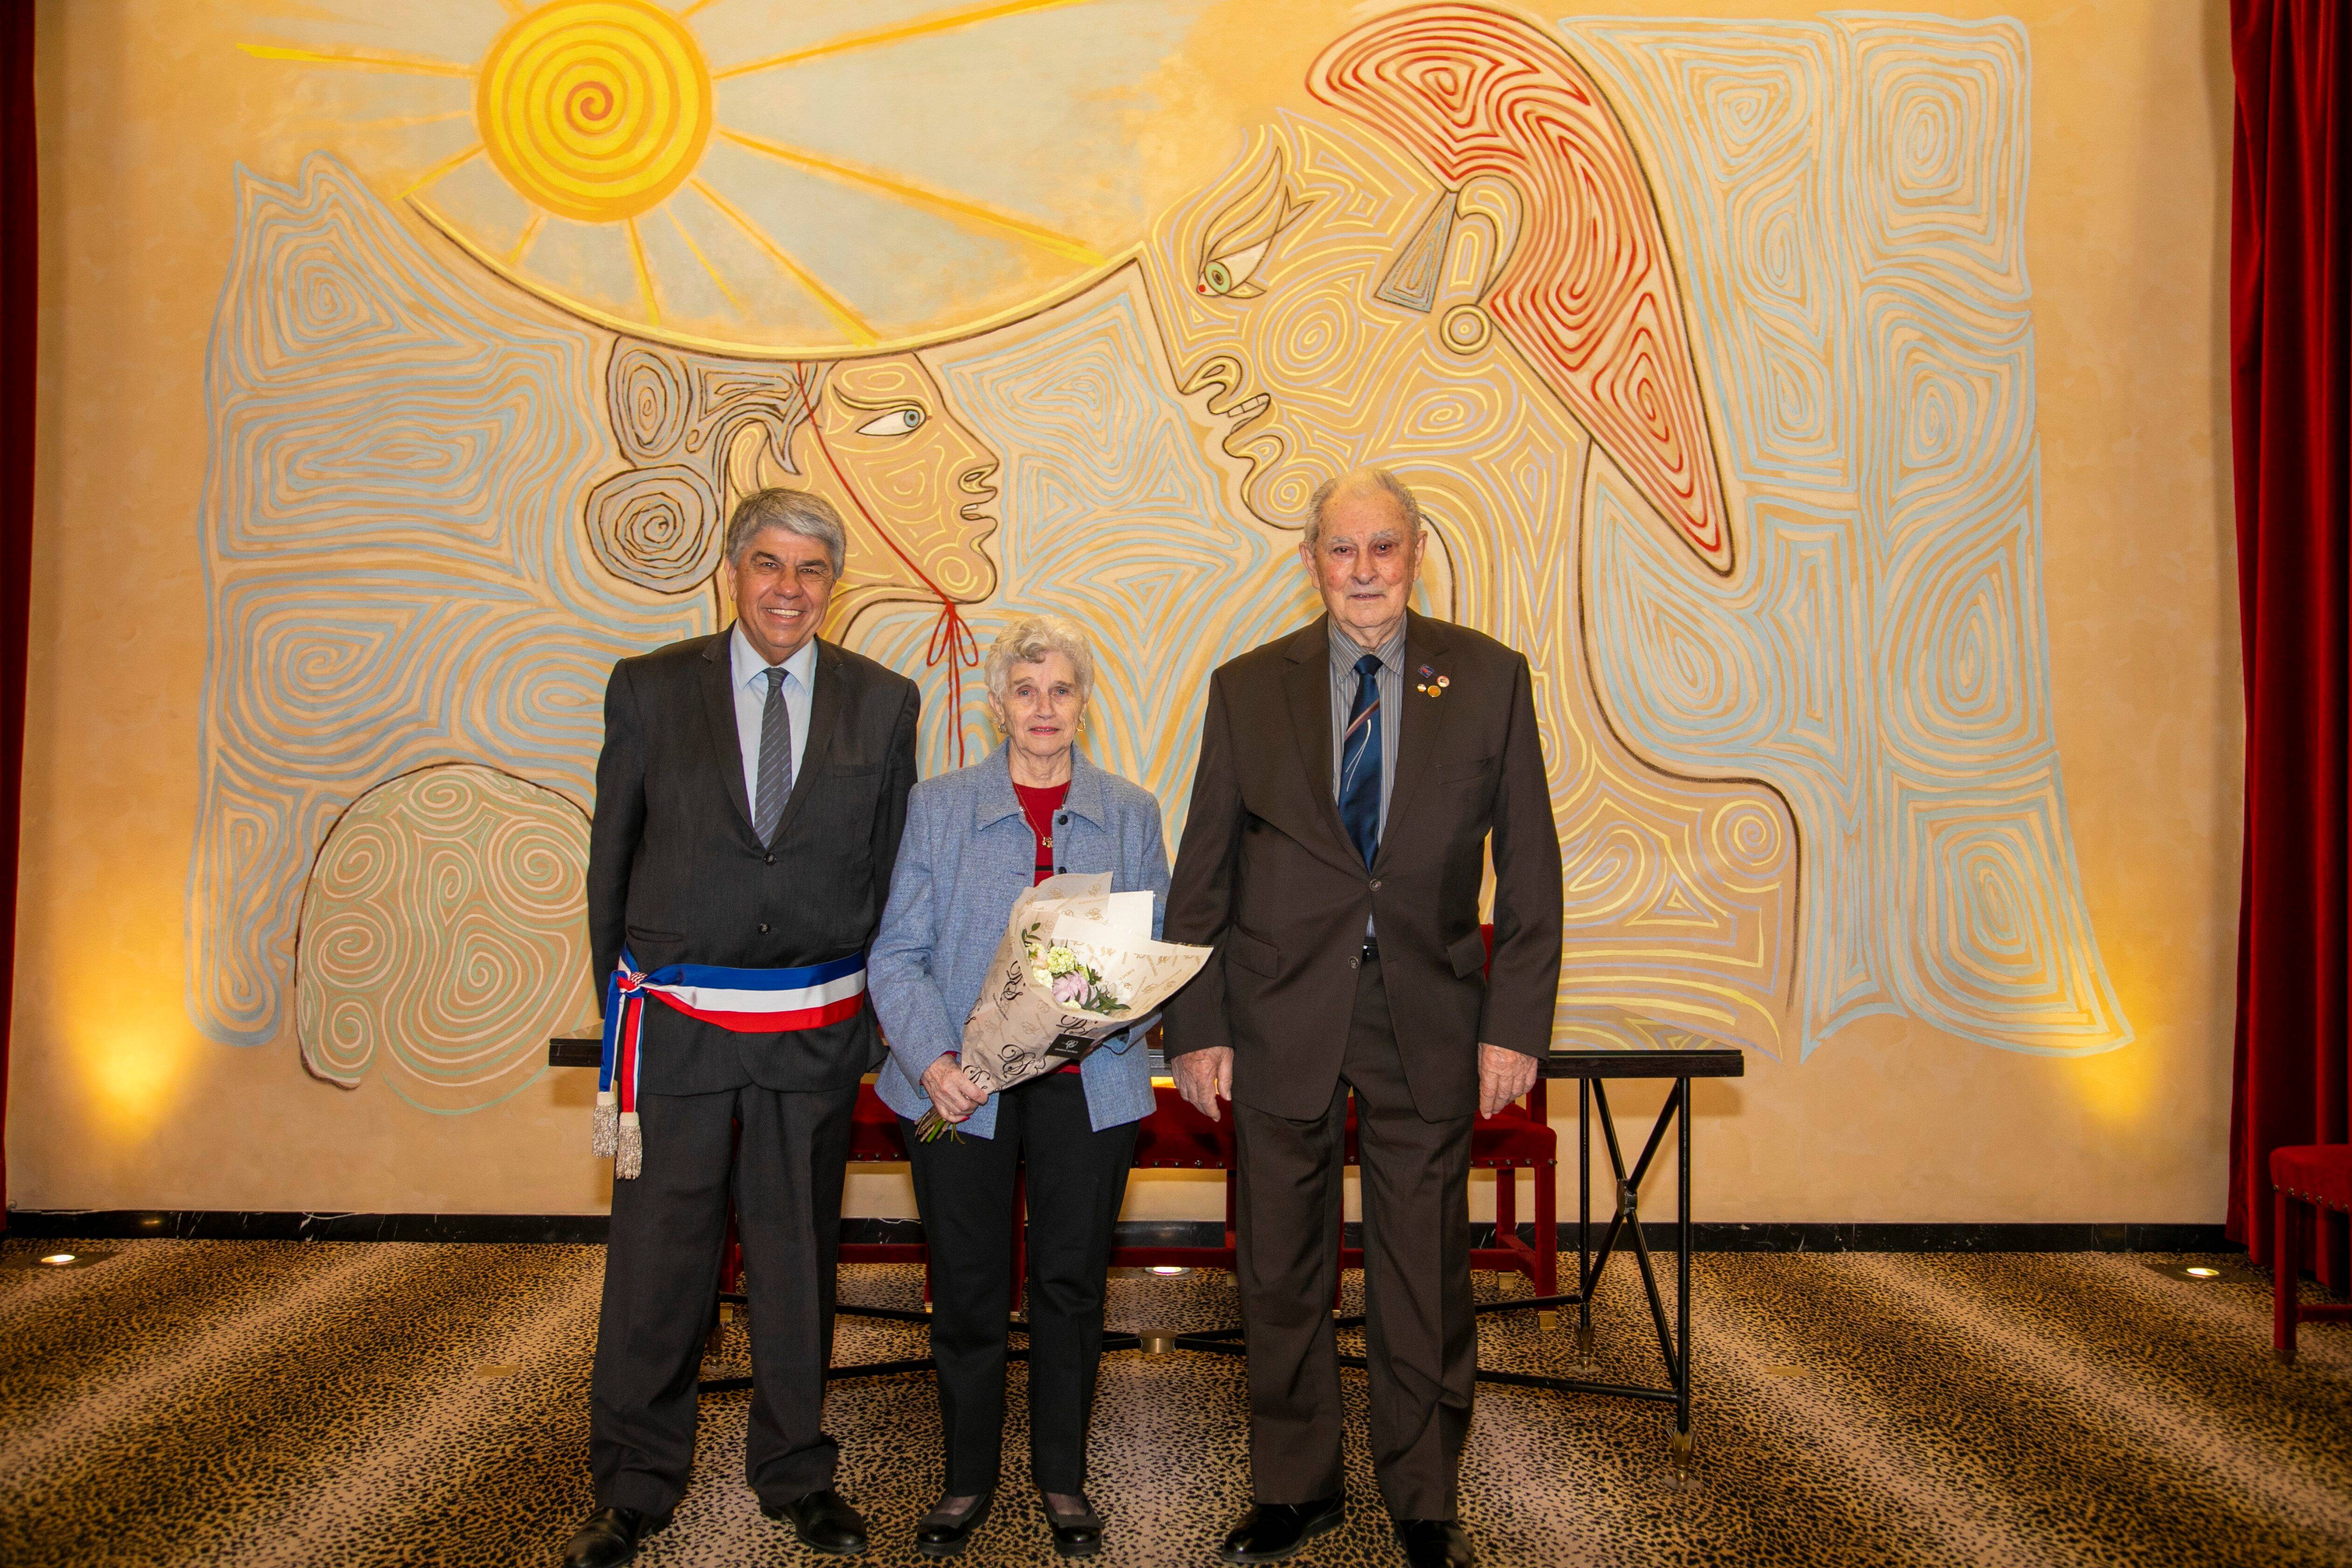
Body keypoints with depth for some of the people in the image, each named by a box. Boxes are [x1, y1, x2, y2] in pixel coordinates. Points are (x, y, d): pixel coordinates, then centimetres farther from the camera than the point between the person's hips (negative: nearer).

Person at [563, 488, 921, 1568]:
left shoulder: (884, 703, 3)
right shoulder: (649, 688, 1)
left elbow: (892, 870, 6)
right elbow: (612, 855, 5)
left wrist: (880, 1011, 3)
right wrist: (622, 1001, 3)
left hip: (819, 1030, 1)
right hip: (677, 1025, -1)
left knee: (799, 1255, 13)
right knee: (656, 1254, 8)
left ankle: (795, 1473, 32)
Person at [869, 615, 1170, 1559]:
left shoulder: (1132, 815, 7)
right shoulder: (938, 807, 4)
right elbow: (899, 954, -2)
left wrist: (1120, 1014, -15)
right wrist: (933, 1061, -17)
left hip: (1086, 1084, 1)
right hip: (961, 1087, -1)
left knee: (1071, 1281, 9)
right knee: (966, 1288, 6)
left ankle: (1062, 1476, 28)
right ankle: (968, 1480, 27)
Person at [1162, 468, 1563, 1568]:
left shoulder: (1489, 679, 1)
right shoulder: (1248, 689, 2)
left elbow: (1530, 865, 3)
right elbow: (1202, 874, 4)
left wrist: (1516, 1024, -2)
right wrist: (1197, 1026, 0)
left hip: (1428, 1022, 0)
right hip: (1279, 1022, 1)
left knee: (1424, 1278, 10)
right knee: (1279, 1273, 12)